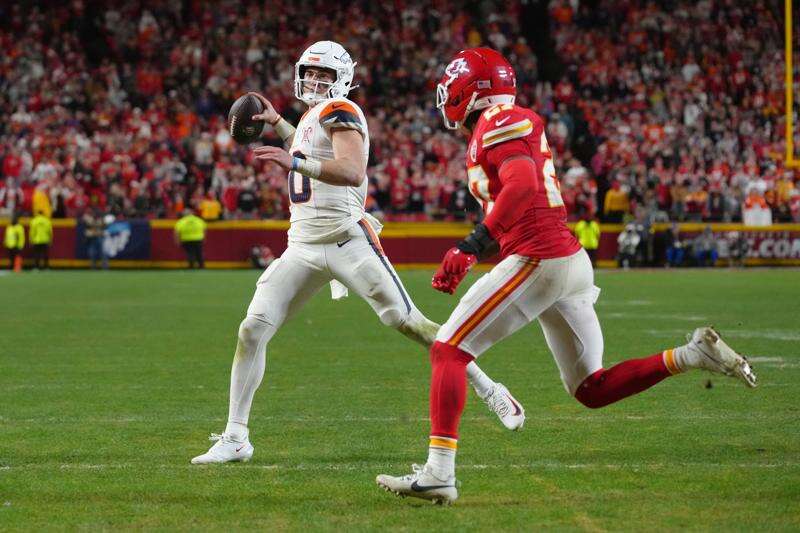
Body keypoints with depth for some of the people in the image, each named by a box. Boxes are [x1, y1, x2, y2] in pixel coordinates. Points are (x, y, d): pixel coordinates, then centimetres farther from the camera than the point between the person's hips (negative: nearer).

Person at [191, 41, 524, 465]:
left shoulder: (339, 112, -7)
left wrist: (294, 163, -34)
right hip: (303, 247, 8)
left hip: (346, 240, -8)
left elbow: (353, 173, -24)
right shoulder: (312, 116, 20)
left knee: (407, 322, -7)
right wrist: (277, 124, 40)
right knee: (252, 330, -4)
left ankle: (489, 390, 6)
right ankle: (235, 438, 1)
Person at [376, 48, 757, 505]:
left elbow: (523, 185, -24)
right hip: (571, 260, 10)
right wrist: (465, 258, 21)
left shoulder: (499, 125, -6)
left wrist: (473, 244, -25)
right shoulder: (520, 126, 24)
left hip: (539, 260, -10)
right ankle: (694, 354, 1)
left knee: (448, 350, -6)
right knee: (592, 390, 13)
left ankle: (439, 474, -14)